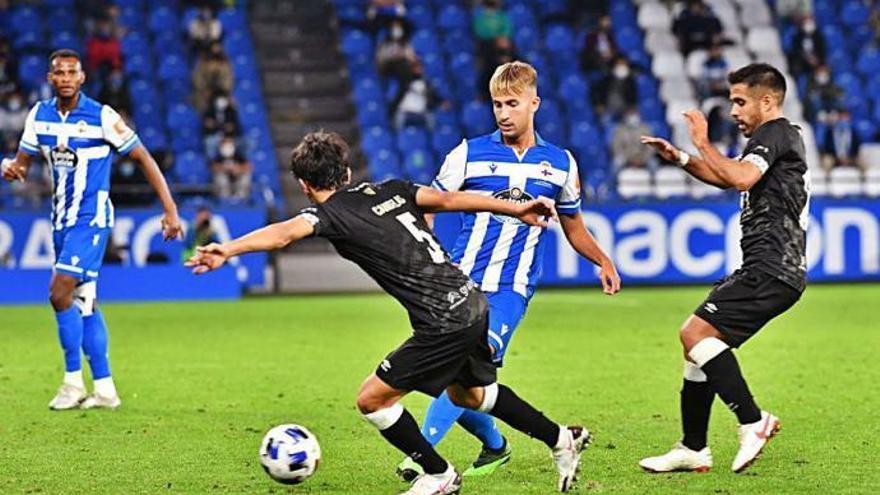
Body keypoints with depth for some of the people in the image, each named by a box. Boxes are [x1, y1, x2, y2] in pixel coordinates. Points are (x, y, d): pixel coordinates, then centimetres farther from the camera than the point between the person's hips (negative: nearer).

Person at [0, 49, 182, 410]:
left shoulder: (102, 117, -13)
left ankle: (73, 382, -6)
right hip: (61, 218, 6)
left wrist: (170, 210, -12)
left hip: (91, 218, -6)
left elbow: (143, 159, -8)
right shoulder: (39, 115, 3)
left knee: (60, 293, -17)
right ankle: (104, 390, 14)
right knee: (84, 304, 8)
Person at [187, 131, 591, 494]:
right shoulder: (388, 190, 11)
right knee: (468, 393, 32)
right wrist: (516, 209, 15)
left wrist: (228, 250, -41)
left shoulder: (331, 213, -9)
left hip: (443, 324, -9)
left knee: (372, 399, 3)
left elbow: (285, 232, -27)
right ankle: (561, 440, 43)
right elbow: (448, 199, 11)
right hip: (472, 305, 9)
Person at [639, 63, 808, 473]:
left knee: (695, 333, -19)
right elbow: (729, 179, 39)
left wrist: (703, 144, -13)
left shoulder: (775, 133, -7)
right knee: (700, 341, 11)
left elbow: (740, 178, -27)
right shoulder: (779, 137, 25)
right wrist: (679, 158, 26)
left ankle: (753, 422, -20)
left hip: (770, 269, -11)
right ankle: (693, 450, 14)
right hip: (769, 269, 11)